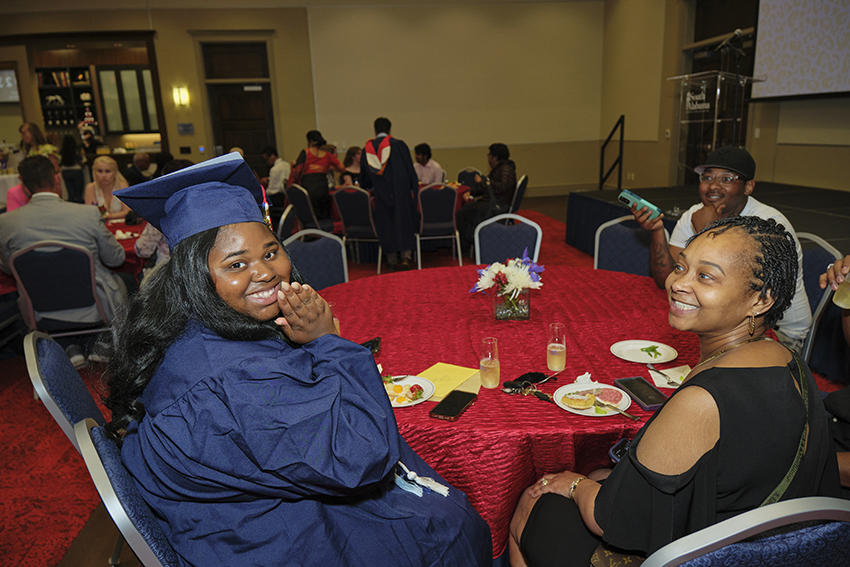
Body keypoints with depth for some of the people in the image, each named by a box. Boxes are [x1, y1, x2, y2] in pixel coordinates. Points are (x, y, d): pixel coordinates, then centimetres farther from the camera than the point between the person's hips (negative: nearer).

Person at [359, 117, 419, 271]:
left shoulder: (367, 149, 7)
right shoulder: (398, 145, -3)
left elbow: (364, 179, 15)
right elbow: (410, 170, -4)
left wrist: (371, 189, 32)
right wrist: (413, 189, 3)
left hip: (380, 196, 2)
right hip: (401, 192, -2)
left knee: (386, 225, 10)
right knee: (404, 222, 7)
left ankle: (392, 261, 17)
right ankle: (406, 256, -6)